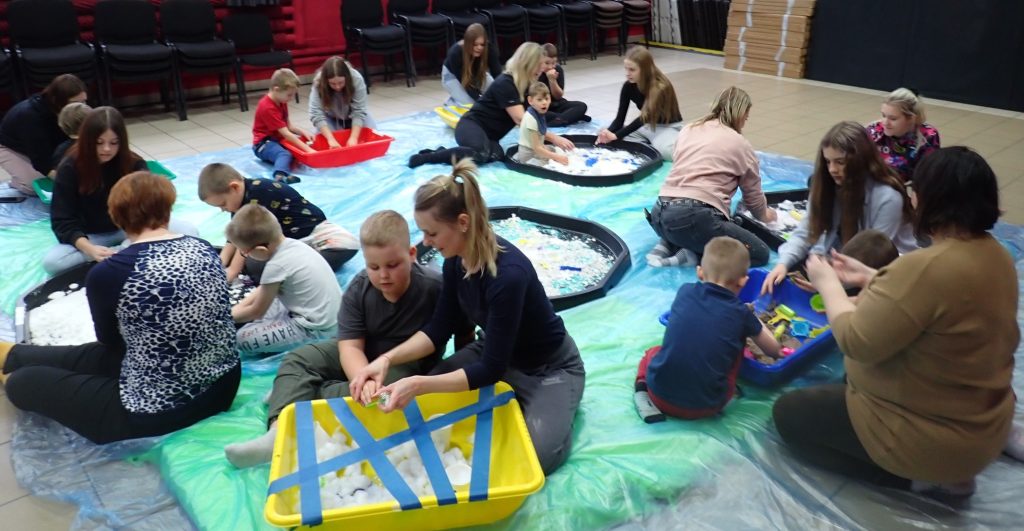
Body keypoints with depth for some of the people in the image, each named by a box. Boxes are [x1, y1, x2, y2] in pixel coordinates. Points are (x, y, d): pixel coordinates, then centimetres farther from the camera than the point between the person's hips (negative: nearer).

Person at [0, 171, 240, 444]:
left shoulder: (107, 273, -16)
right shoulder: (204, 249, -2)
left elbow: (110, 339, 5)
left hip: (158, 412, -6)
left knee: (22, 381, 16)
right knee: (89, 355, 29)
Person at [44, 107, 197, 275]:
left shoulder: (134, 164, -13)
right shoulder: (69, 168, -16)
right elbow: (63, 221, -17)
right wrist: (89, 249, -36)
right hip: (92, 236, 0)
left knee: (188, 232, -22)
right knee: (51, 262, -31)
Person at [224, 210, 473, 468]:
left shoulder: (435, 287, -25)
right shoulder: (359, 288, -15)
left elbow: (465, 336, -13)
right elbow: (350, 346, -22)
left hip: (410, 366, -4)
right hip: (362, 357, 5)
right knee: (297, 360, -6)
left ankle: (294, 392, -15)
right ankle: (279, 435, -25)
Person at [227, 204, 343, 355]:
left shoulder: (276, 266, -24)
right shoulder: (292, 244, -1)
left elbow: (257, 312, -6)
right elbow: (265, 288, 16)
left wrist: (228, 316, 10)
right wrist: (237, 308, 13)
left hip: (315, 330, -9)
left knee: (242, 338, -8)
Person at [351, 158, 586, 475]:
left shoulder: (508, 274, -36)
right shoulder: (456, 258, -12)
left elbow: (491, 369, -30)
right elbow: (439, 329, -2)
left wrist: (419, 384, -36)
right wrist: (387, 359, -17)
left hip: (550, 369, -7)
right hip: (494, 354, 7)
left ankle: (551, 409, 9)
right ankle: (513, 402, 13)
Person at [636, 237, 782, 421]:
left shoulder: (685, 292, 2)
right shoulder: (741, 313, -2)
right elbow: (773, 350, 15)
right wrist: (755, 322, 33)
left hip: (660, 394, 1)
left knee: (653, 352, 33)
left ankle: (642, 390, 8)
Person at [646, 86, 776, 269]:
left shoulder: (688, 130, 20)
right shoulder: (740, 144, 7)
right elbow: (753, 196, 17)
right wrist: (765, 215, 40)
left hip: (659, 214, 7)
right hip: (694, 218, -7)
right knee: (760, 253, 6)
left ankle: (667, 245, 10)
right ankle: (691, 254, -8)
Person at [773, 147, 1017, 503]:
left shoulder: (927, 267, -33)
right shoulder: (995, 254, -3)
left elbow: (857, 342, -27)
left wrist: (828, 284, -11)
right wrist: (871, 279, 9)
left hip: (930, 437, -9)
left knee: (788, 413, 6)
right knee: (853, 378, 31)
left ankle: (923, 478, 0)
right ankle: (939, 470, 16)